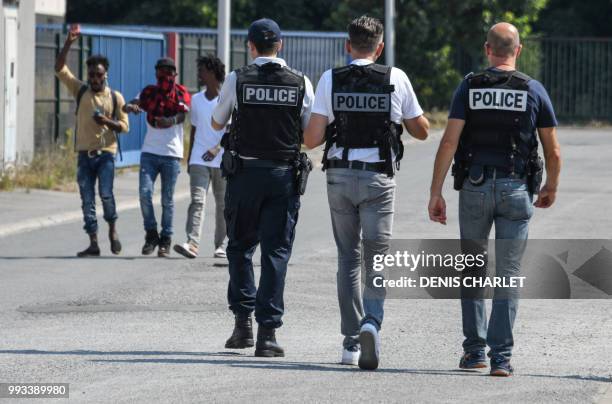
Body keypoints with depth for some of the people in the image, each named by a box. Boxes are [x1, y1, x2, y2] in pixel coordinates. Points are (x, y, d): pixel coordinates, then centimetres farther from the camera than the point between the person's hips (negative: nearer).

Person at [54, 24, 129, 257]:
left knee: (105, 193, -16)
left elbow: (124, 126, 6)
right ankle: (93, 244, 4)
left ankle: (112, 229, 10)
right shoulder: (80, 91, 6)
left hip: (106, 153, -2)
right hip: (84, 153, 2)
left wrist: (108, 122, -14)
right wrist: (68, 43, -13)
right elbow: (59, 68, -2)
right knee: (87, 200, 1)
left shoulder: (115, 97, 3)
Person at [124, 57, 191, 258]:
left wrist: (171, 120, -36)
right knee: (145, 192, -10)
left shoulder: (181, 94, 3)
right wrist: (131, 106, -29)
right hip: (149, 151, 2)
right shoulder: (149, 92, 9)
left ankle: (166, 240, 12)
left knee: (167, 199, 3)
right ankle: (151, 234, 6)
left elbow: (183, 114, -14)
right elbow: (132, 104, -3)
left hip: (172, 153, -2)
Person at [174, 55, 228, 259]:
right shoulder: (196, 99, 11)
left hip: (222, 160, -3)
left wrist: (217, 148, -22)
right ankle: (192, 243, -23)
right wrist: (189, 158, 17)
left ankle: (220, 245, 15)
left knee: (222, 204, 6)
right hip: (199, 160, 3)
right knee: (197, 200, -12)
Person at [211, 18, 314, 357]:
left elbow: (217, 123, 11)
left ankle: (243, 321, 6)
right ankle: (267, 332, -4)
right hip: (284, 176, 1)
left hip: (244, 173, -1)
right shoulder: (300, 83, 0)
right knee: (276, 251, 2)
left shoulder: (237, 80, -4)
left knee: (240, 246, 14)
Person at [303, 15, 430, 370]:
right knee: (377, 257, 1)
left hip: (340, 177, 1)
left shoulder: (331, 80, -1)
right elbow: (422, 131, 9)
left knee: (348, 258, 13)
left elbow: (312, 139, -4)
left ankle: (351, 342, 12)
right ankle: (372, 321, -25)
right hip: (378, 179, -1)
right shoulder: (396, 79, -1)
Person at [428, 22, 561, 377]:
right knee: (508, 275, 2)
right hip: (516, 189, -1)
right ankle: (501, 356, -5)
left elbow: (449, 142, -8)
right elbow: (553, 152, 3)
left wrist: (436, 193, -5)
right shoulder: (534, 91, 0)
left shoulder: (469, 88, 0)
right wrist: (551, 189, 21)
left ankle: (475, 350, 12)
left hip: (475, 188, 1)